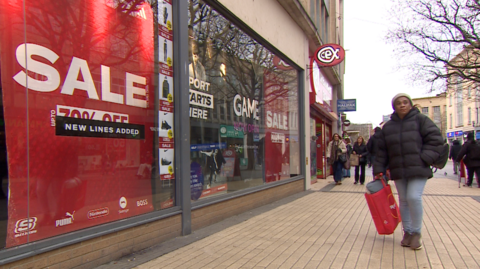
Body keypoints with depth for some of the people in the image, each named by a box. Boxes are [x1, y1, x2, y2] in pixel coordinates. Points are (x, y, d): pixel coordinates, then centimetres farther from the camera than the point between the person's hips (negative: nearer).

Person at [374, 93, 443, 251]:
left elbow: (435, 139, -4)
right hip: (398, 171, 4)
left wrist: (424, 159, -14)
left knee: (414, 197, -15)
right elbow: (382, 151, 11)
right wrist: (378, 170, 6)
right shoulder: (388, 127, 11)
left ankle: (416, 233, 5)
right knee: (403, 201, 9)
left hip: (418, 169, -4)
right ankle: (407, 232, 22)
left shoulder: (421, 120, 1)